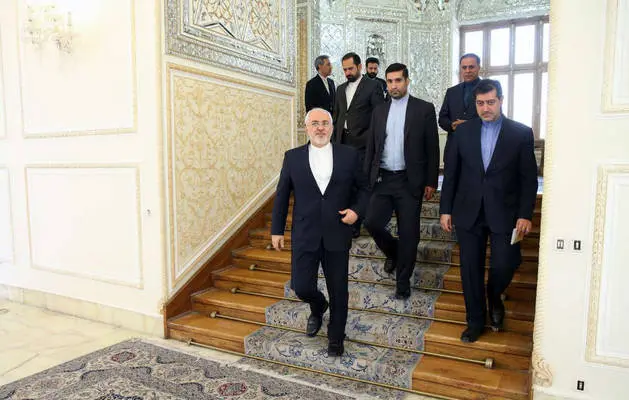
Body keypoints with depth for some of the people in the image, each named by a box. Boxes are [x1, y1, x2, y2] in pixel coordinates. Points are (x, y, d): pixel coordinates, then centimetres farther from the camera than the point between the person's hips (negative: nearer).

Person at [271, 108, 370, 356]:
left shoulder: (349, 155, 1)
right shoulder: (293, 157, 2)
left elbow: (363, 188, 10)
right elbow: (282, 195, 6)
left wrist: (357, 209, -9)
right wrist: (277, 230, 6)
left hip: (337, 236, 0)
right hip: (305, 236, 1)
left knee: (338, 291, 9)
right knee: (301, 287, 3)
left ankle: (336, 338, 33)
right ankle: (318, 308, 41)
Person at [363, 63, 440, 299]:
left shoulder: (424, 109, -1)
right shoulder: (379, 111, 10)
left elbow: (432, 149, -2)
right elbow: (371, 147, 12)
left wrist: (431, 182, -5)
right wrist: (367, 177, 8)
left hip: (409, 181, -3)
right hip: (382, 179, 3)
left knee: (408, 233, 1)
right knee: (372, 222, -6)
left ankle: (403, 281, 20)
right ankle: (393, 252, 27)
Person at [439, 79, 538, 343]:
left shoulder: (521, 133, 0)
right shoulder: (463, 131, 5)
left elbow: (529, 179, 0)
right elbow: (450, 173, 6)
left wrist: (525, 214, -7)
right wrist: (445, 209, 2)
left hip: (503, 213, -1)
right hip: (468, 212, 2)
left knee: (504, 265, -5)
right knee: (470, 270, 6)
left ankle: (494, 299, 30)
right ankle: (475, 321, 24)